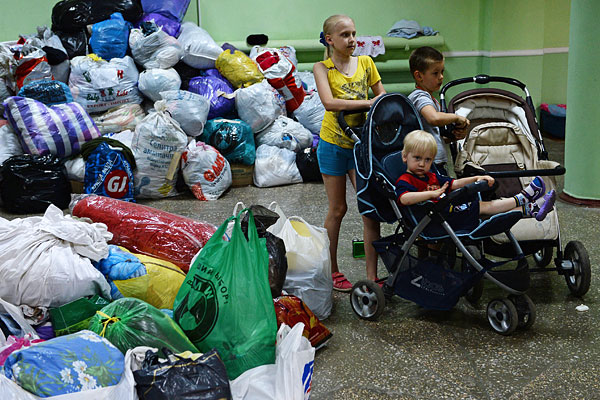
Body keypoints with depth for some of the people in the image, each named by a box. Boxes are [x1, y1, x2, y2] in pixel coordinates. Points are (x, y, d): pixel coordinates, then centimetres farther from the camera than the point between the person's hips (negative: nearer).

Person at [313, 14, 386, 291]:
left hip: (362, 144, 3)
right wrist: (368, 102, -26)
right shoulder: (322, 68, -6)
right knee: (337, 209, 6)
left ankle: (372, 276, 6)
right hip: (333, 145, -3)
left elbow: (383, 98, 11)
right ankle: (332, 270, 22)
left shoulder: (365, 63, 4)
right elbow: (329, 102, -23)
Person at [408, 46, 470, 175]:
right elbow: (434, 118, -33)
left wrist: (455, 134, 6)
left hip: (439, 162, 10)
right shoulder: (420, 97, -12)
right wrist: (457, 117, -16)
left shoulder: (432, 99, 19)